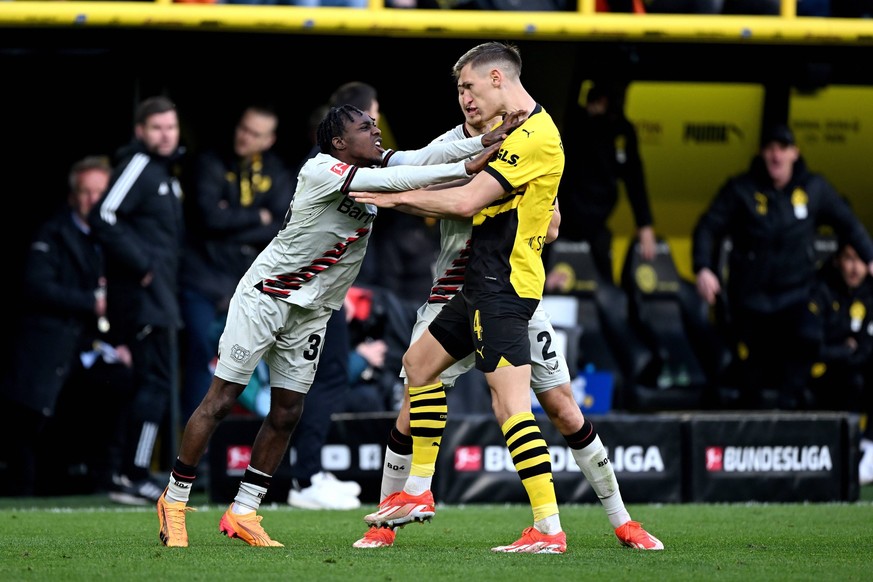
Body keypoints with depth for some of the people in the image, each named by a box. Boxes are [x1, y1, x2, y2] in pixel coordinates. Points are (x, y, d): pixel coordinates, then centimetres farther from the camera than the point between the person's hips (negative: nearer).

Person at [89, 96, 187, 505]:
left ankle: (132, 476, 15)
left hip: (159, 293, 10)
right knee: (156, 383, -12)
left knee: (154, 384, 12)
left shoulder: (166, 170, 18)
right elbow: (104, 218, -22)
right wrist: (141, 266, -19)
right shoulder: (138, 166, -11)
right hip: (143, 295, -10)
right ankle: (134, 477, -12)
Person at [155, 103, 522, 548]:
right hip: (264, 296, -7)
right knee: (220, 401, -4)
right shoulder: (320, 171, -22)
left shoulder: (375, 165, 1)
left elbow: (423, 157, -10)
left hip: (311, 313, 8)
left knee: (287, 413, 4)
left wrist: (483, 143, -27)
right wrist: (465, 168, -33)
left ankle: (241, 514, 13)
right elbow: (392, 180, -31)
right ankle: (174, 500, 7)